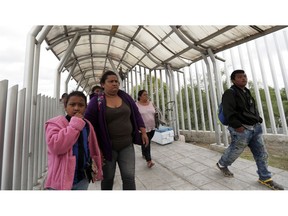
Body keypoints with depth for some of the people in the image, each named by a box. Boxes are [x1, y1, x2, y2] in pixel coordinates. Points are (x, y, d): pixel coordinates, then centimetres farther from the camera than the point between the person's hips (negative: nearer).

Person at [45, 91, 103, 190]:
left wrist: (97, 171, 16)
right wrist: (75, 124, -25)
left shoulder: (87, 125, 4)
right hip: (62, 178, -4)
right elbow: (56, 146, -29)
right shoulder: (55, 123, -11)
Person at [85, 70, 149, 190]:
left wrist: (143, 132, 3)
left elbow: (136, 115, 7)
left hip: (127, 146, 2)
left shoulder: (126, 97, 3)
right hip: (107, 147, -1)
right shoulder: (96, 101, -8)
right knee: (108, 178, 19)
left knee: (129, 176, 8)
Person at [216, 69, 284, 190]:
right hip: (241, 129, -8)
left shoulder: (247, 92, 14)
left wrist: (258, 120, 13)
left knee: (262, 154, 13)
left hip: (255, 127, 9)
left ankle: (265, 178, 30)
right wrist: (238, 126, -24)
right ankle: (222, 164, 32)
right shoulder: (230, 93, -15)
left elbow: (253, 109, 23)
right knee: (235, 150, 7)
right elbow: (229, 112, -22)